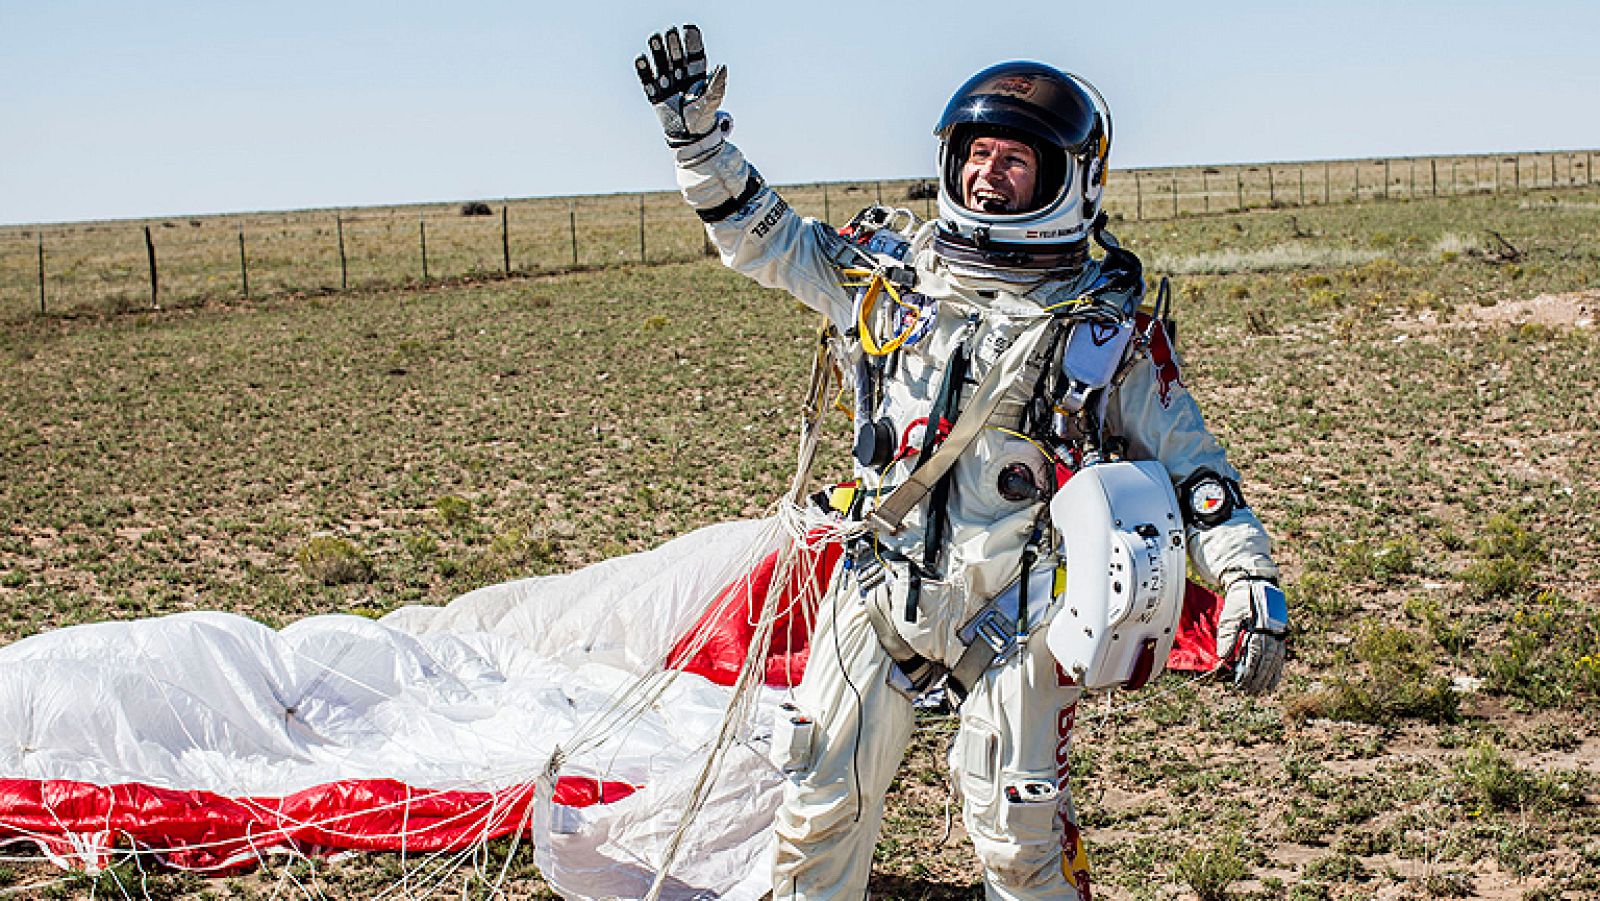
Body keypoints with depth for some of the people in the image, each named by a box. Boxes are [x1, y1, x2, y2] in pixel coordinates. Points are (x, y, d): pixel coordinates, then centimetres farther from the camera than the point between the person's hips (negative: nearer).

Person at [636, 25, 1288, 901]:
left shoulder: (1110, 319, -2)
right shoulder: (893, 274, 5)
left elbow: (1184, 457, 1)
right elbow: (761, 235, 15)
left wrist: (1251, 579, -7)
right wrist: (695, 134, 6)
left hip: (1014, 606, -3)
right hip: (878, 588, 3)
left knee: (1015, 827, 0)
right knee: (822, 800, 9)